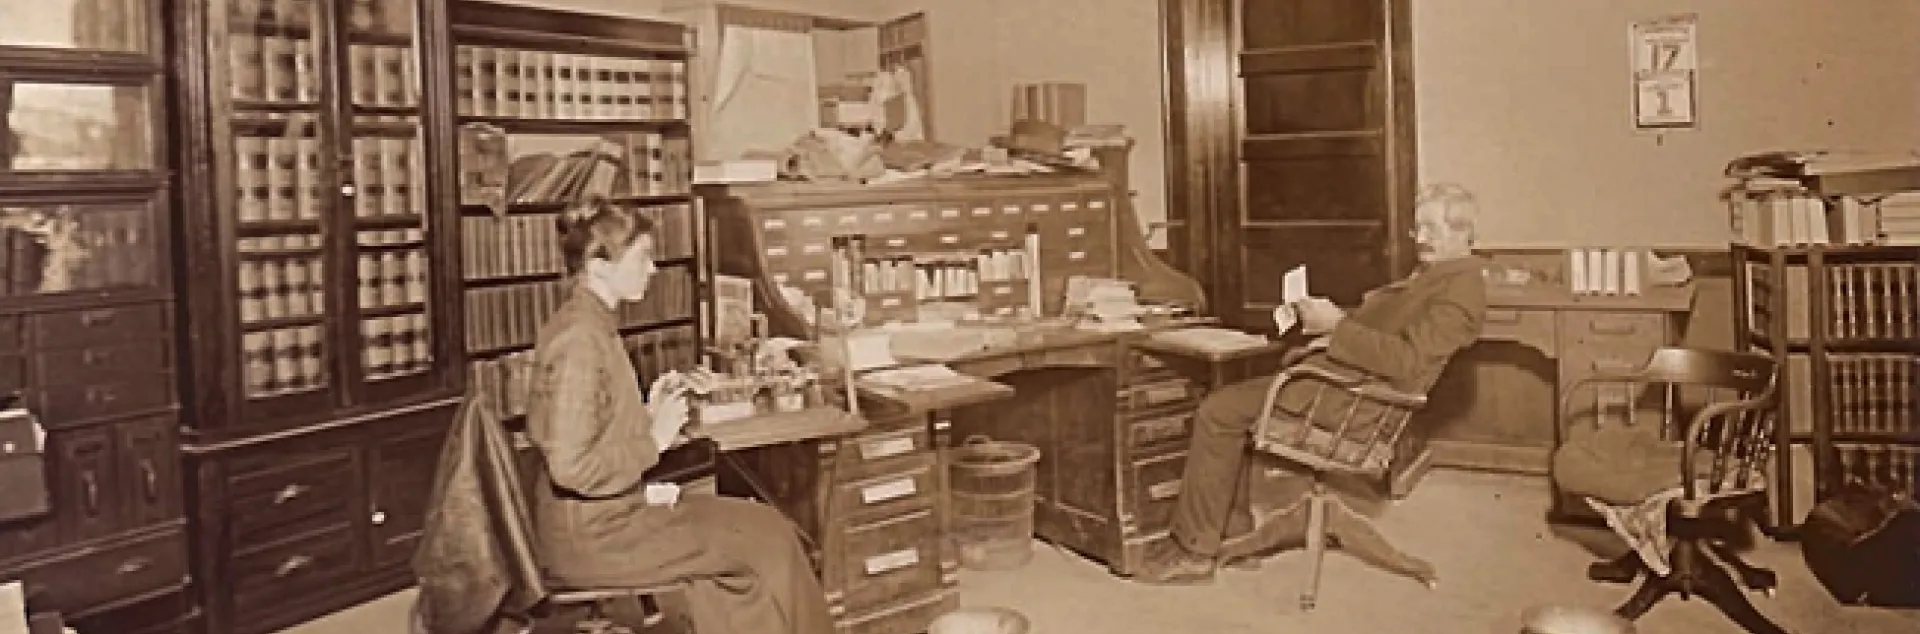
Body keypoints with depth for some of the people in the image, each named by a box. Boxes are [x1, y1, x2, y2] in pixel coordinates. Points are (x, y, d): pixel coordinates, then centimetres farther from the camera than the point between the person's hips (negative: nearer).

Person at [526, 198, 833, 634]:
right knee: (769, 542, -3)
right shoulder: (580, 339, -21)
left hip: (603, 514, 9)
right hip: (591, 535, -9)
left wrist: (647, 417, 4)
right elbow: (573, 467, -26)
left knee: (762, 526, 5)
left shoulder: (590, 325, 9)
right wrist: (654, 440, -16)